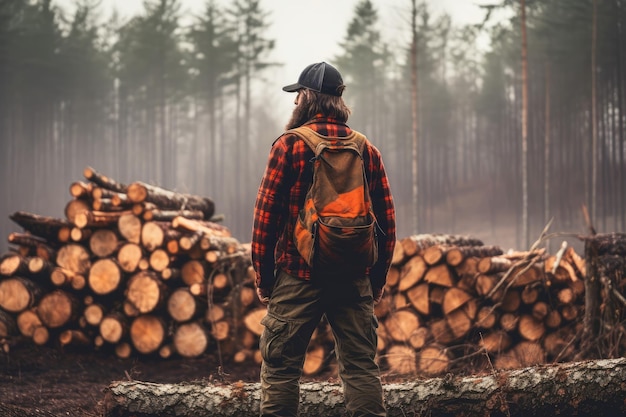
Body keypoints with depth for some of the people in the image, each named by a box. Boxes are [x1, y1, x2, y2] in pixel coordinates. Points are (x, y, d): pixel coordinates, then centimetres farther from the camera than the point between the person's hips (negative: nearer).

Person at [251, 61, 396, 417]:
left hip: (298, 277, -3)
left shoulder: (289, 144, -5)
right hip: (355, 280, 4)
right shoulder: (367, 150, 7)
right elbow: (387, 221, 8)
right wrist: (378, 278, 15)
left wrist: (263, 276, 1)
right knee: (362, 367, 6)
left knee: (281, 365, 3)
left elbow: (266, 214, -7)